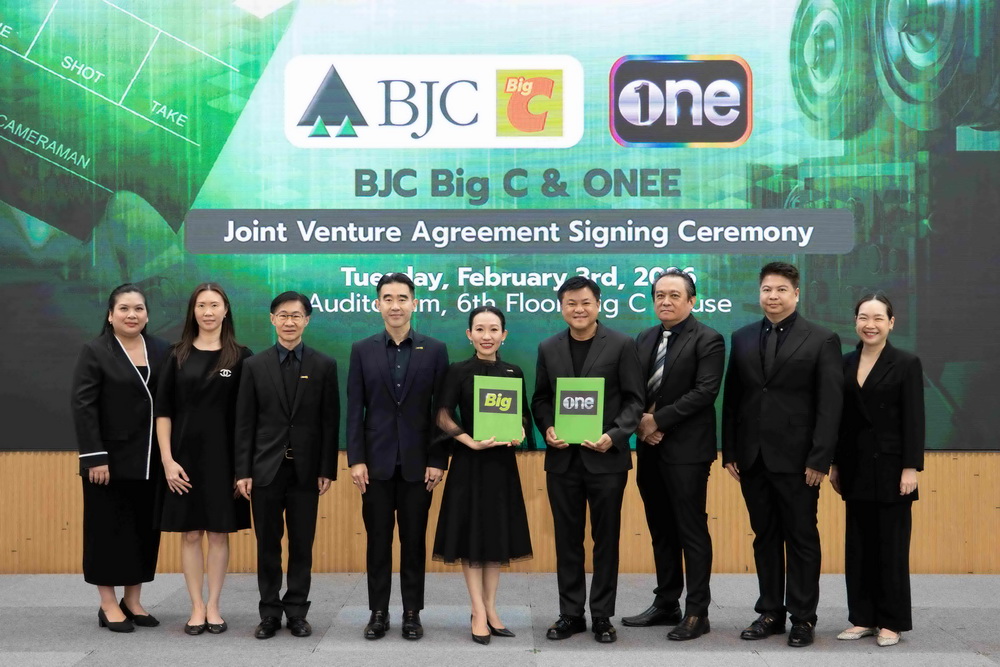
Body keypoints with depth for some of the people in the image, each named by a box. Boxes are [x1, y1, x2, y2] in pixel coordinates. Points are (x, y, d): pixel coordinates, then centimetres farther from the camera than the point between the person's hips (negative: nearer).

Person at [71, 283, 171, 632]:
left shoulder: (161, 350, 7)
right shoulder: (95, 351, -4)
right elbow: (82, 406, -10)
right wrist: (95, 457, -16)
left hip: (150, 460, 4)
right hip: (111, 458, -4)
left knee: (145, 528, 8)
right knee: (109, 528, 3)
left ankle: (133, 600, 20)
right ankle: (109, 605, 13)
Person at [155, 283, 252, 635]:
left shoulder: (241, 356, 1)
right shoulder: (178, 356, 4)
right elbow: (163, 411, 3)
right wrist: (167, 459, -6)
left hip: (224, 457, -1)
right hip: (186, 457, 1)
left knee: (219, 533, 5)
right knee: (190, 533, 5)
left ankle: (213, 606, 14)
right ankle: (197, 607, 13)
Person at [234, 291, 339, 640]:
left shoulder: (324, 365, 2)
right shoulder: (254, 365, 3)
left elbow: (330, 421, 1)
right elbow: (244, 423, 2)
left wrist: (327, 469, -3)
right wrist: (243, 471, -3)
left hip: (305, 469, 0)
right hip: (266, 468, 0)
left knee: (302, 545, 6)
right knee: (268, 545, 7)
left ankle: (296, 612, 16)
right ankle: (269, 612, 17)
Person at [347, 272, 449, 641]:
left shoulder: (435, 350, 1)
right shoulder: (362, 350, 4)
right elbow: (355, 410, 2)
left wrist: (438, 460, -6)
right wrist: (356, 459, -5)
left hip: (418, 462, -1)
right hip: (377, 461, 1)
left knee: (414, 540, 7)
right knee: (378, 540, 7)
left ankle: (412, 613, 17)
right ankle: (378, 612, 17)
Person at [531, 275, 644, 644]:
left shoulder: (622, 345, -3)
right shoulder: (548, 348, 7)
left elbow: (634, 399, -4)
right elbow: (540, 399, 10)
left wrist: (614, 436, -18)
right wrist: (547, 429, -8)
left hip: (606, 457, -3)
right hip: (562, 458, 3)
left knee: (606, 538, 6)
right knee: (567, 539, 9)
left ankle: (602, 615, 17)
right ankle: (570, 613, 20)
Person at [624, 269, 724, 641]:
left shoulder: (708, 340, -7)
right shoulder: (644, 339, 14)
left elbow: (705, 391, -17)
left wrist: (659, 420, -16)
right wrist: (641, 422, -8)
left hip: (686, 450, -7)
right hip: (650, 448, 7)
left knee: (692, 532, -1)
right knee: (661, 531, 14)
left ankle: (697, 612, 7)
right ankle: (666, 604, 23)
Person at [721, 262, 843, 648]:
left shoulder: (822, 340, -2)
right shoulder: (742, 338, 10)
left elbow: (830, 405, -6)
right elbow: (731, 399, 9)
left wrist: (820, 459, -12)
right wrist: (730, 452, 4)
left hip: (796, 459, -4)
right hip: (752, 458, 4)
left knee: (801, 539, 4)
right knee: (765, 537, 11)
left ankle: (803, 618, 13)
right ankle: (770, 612, 20)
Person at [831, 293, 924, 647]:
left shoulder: (906, 363, -4)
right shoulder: (846, 363, 8)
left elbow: (914, 420, -8)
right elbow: (841, 418, 10)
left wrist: (911, 467, -14)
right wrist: (835, 463, 8)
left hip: (890, 466, -4)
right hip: (856, 468, 4)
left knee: (891, 545, 2)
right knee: (859, 545, 7)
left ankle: (892, 621, 11)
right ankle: (863, 617, 16)